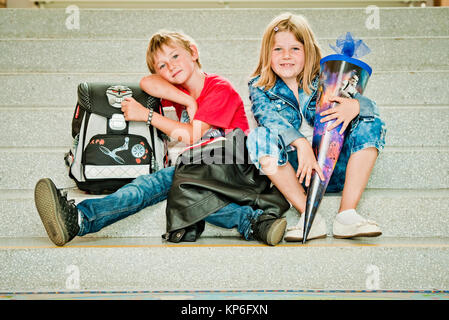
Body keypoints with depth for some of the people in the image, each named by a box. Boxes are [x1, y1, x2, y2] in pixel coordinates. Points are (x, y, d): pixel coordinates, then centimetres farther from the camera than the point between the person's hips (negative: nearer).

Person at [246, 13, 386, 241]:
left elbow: (369, 105, -6)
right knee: (261, 136, -26)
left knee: (370, 123, -15)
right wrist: (302, 144, -38)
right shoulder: (260, 88, 2)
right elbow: (270, 116, -21)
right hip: (294, 173, -2)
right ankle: (309, 217, -29)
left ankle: (347, 214, -24)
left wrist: (355, 105, -32)